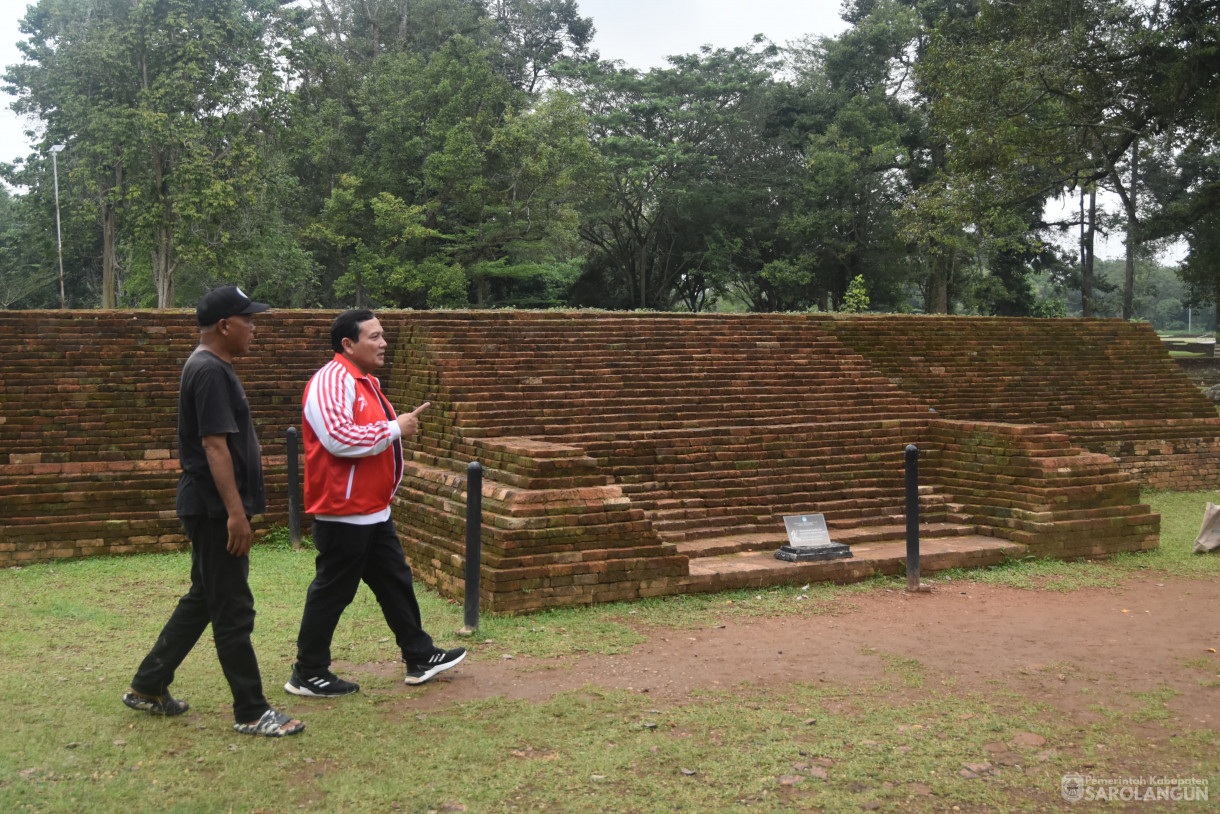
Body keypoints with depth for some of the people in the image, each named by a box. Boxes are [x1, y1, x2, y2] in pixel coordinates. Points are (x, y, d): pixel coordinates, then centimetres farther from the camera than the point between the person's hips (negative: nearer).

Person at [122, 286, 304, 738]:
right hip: (215, 509, -11)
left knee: (202, 600, 19)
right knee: (233, 611, -3)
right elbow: (214, 446, -24)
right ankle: (251, 713, 5)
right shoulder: (211, 371, -18)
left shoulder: (213, 367, 15)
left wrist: (236, 509, 23)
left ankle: (148, 688, 29)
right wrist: (235, 512, -25)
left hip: (212, 509, 11)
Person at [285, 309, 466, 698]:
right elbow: (339, 438, -31)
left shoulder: (365, 382, 15)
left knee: (395, 582, 15)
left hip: (373, 512, 10)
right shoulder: (332, 382, -19)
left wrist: (403, 423, 13)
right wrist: (394, 428, -22)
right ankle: (308, 674, 13)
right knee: (332, 592, 0)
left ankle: (420, 657, 26)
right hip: (343, 513, -10)